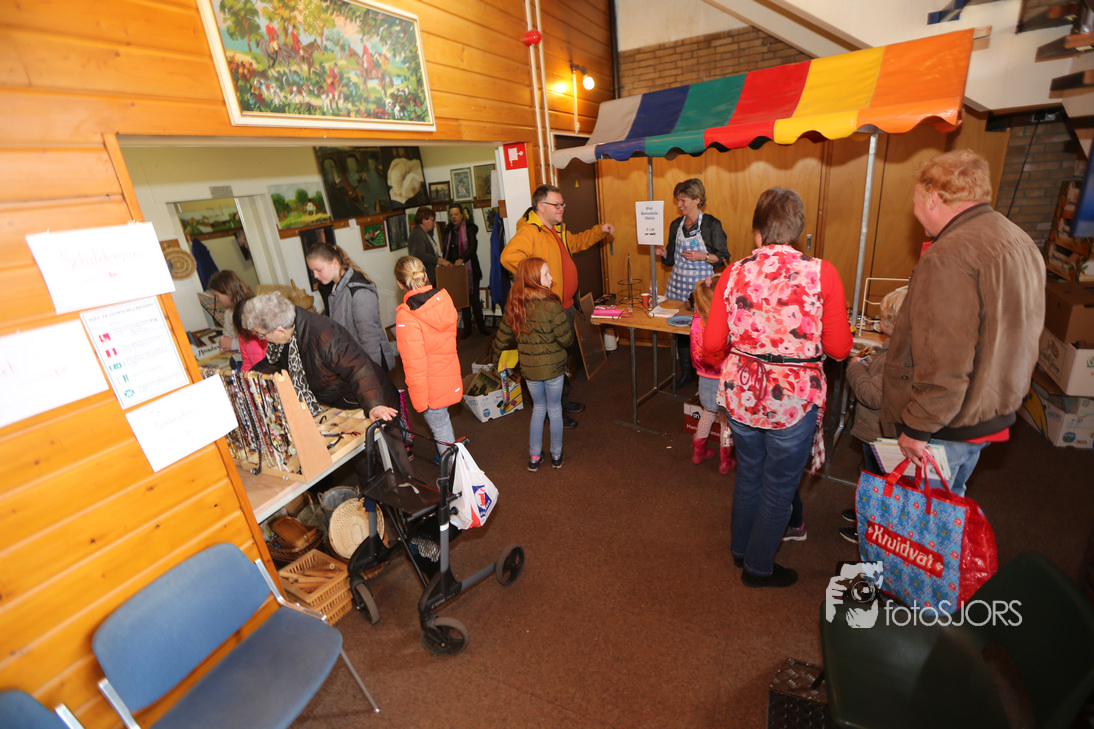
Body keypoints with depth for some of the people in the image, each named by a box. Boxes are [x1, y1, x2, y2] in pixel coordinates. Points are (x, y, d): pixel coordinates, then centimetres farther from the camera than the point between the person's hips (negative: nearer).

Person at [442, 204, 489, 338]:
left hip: (469, 268, -4)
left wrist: (462, 259, -33)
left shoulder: (469, 228, -4)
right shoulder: (448, 231, 13)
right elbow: (447, 250, 19)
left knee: (473, 297, -2)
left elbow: (473, 246, -19)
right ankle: (467, 328, 13)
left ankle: (481, 327, 9)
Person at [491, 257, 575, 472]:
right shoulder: (551, 305, -21)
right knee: (554, 409, 15)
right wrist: (568, 323, 5)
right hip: (552, 367, -4)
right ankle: (556, 456, 30)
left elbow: (503, 335, 6)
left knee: (538, 408, 21)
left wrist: (495, 357, 22)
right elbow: (566, 339, -17)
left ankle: (534, 456, 26)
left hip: (529, 369, 4)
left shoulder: (514, 305, -5)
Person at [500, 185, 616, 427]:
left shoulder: (557, 230, 14)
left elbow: (576, 242, 32)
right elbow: (509, 256, -34)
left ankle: (564, 400, 39)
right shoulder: (529, 231, -19)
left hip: (565, 306, 11)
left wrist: (599, 231, 21)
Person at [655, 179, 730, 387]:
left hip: (701, 283, -5)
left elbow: (723, 258, -3)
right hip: (679, 282, 5)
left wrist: (702, 256, -17)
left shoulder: (712, 224, -5)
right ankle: (686, 372, 23)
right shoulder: (676, 225, 10)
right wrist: (663, 252, -6)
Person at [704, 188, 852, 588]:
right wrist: (803, 338, 10)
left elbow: (712, 343, -5)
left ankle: (740, 548, 47)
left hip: (741, 392, 3)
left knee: (748, 475, 25)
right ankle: (758, 567, 37)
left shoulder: (734, 273, -6)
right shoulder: (821, 273, -13)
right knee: (779, 488, 18)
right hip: (793, 398, -3)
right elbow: (839, 348, -10)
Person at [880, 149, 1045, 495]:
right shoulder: (1021, 241, 9)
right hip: (996, 414, 10)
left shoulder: (948, 258, -24)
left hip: (947, 426, -9)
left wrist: (916, 429, -20)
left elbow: (943, 364, -29)